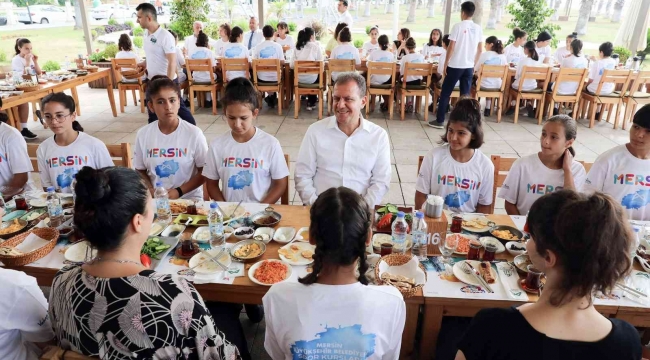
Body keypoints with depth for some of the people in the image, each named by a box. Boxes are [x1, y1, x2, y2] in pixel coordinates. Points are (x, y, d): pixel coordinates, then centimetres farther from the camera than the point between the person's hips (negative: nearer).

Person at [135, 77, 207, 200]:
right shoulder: (143, 134, 0)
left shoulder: (194, 133, -8)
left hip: (189, 197, -2)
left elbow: (204, 172, -4)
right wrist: (150, 190, -8)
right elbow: (140, 170, 10)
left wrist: (179, 191, -13)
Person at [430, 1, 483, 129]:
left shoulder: (458, 26, -9)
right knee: (465, 95, 8)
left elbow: (451, 47, -11)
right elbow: (480, 50, 9)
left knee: (445, 93, 4)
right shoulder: (478, 28, 6)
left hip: (455, 66, -5)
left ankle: (439, 121, 6)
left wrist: (445, 65, -3)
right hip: (469, 67, 5)